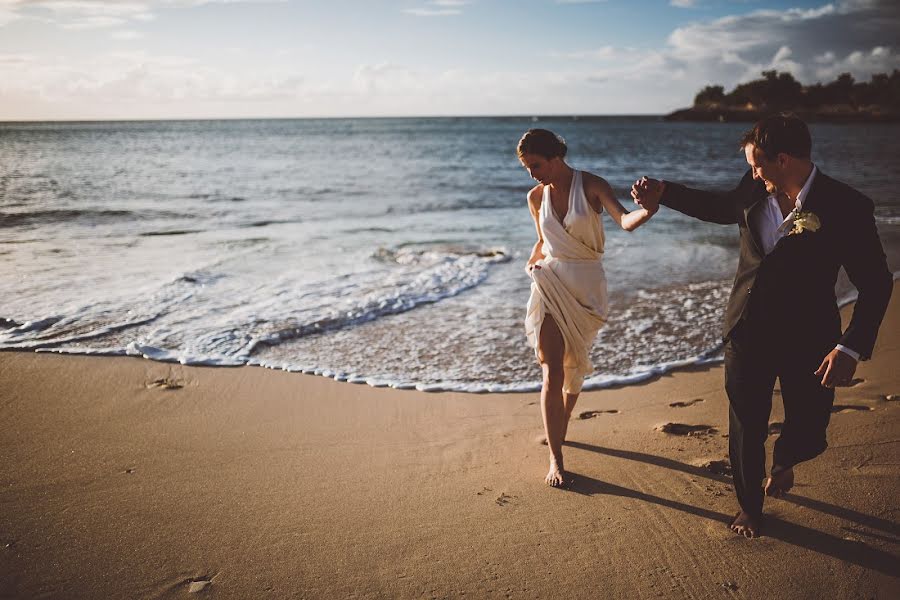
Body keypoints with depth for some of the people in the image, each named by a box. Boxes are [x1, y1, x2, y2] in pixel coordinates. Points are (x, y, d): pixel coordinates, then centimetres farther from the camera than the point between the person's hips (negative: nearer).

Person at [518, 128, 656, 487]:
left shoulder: (592, 186, -8)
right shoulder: (536, 197, 3)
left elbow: (625, 221, -24)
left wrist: (648, 209, -45)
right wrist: (532, 265, 1)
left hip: (586, 286, -1)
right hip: (550, 284, 1)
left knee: (574, 368, 15)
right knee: (552, 374, -7)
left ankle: (558, 428, 41)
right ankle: (555, 458, 0)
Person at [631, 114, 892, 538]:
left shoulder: (846, 207, -16)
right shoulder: (754, 190, -3)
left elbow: (875, 283, -12)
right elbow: (720, 206, 20)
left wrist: (852, 348, -18)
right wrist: (663, 194, 13)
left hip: (808, 340, -3)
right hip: (747, 333, 3)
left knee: (808, 434, 7)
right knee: (746, 430, 11)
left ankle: (782, 462, 46)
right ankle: (750, 507, 37)